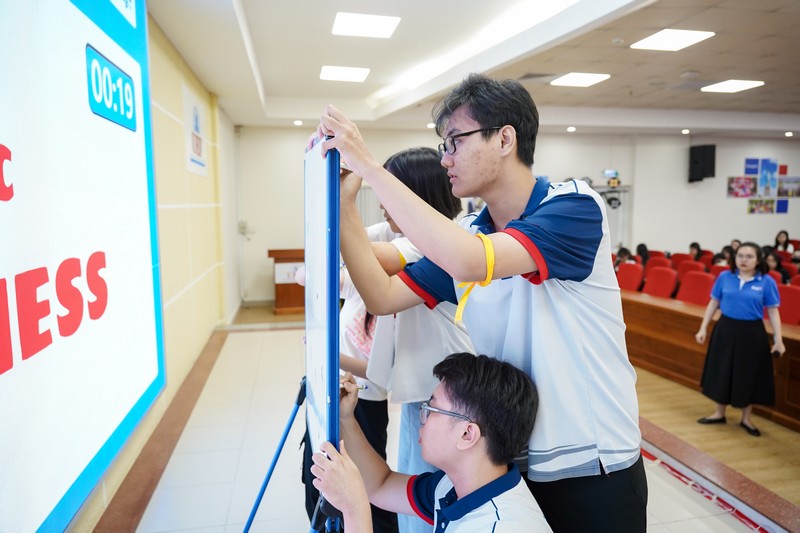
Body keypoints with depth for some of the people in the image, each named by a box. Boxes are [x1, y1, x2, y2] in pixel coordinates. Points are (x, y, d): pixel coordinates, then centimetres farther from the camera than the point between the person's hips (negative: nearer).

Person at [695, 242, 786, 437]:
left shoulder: (766, 282, -7)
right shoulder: (725, 277, -2)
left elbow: (773, 311, -3)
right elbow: (713, 303, 5)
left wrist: (778, 339, -9)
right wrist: (703, 328, 3)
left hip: (752, 333, -1)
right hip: (726, 329, 2)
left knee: (749, 376, 9)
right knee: (722, 372, 11)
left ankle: (746, 419, 27)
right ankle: (720, 414, 28)